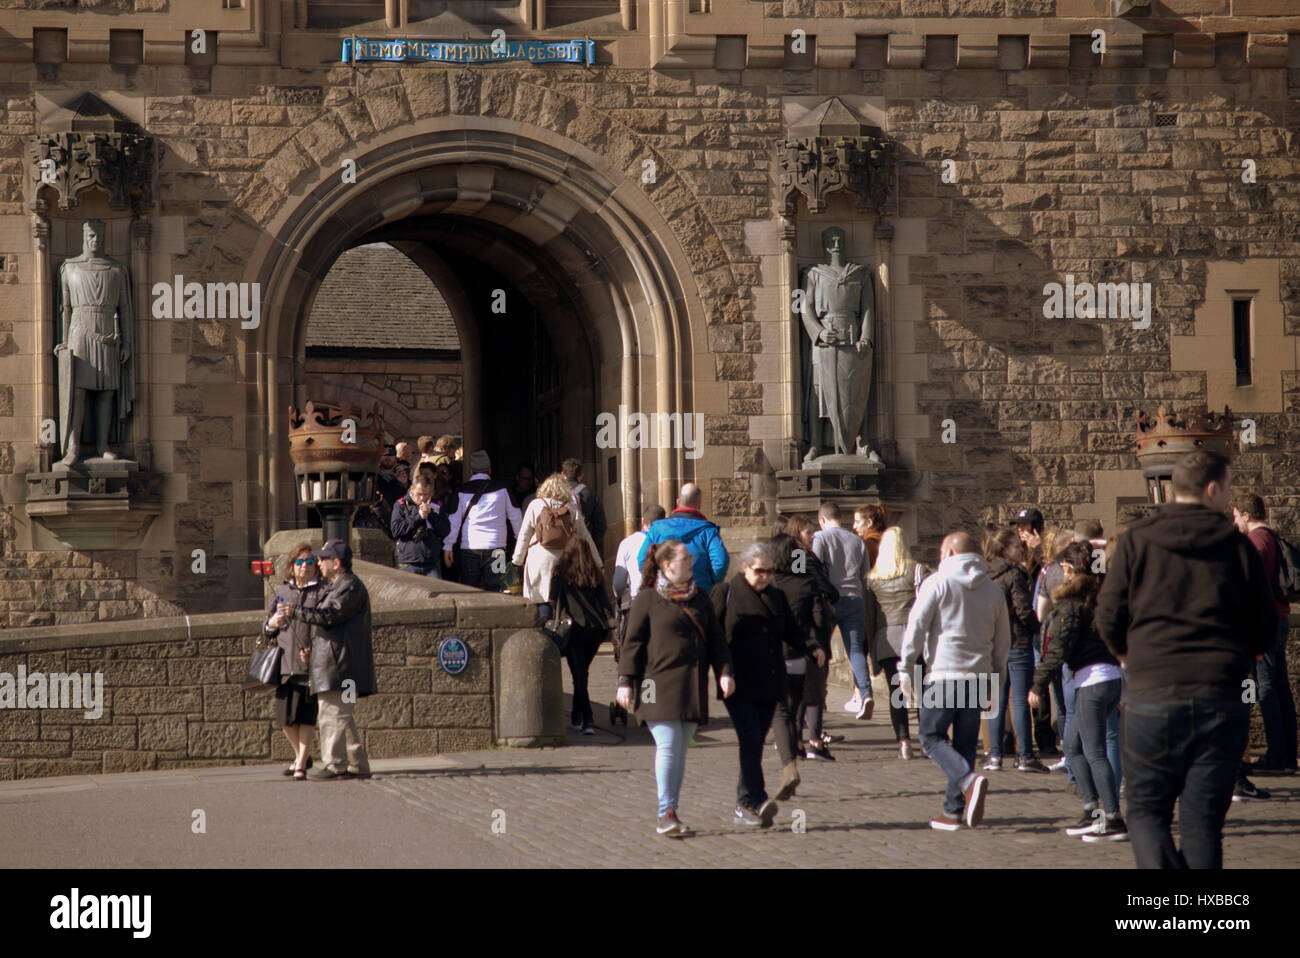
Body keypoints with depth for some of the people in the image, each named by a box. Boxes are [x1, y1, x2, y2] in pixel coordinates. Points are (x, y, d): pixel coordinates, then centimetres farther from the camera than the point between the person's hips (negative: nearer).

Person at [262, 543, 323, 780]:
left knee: (306, 716, -5)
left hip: (311, 663, -3)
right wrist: (275, 621, -4)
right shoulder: (281, 593, 14)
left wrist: (314, 649, -13)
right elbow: (267, 630, 19)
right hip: (286, 662, 4)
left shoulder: (321, 593, 3)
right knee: (285, 717, 3)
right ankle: (302, 756, 26)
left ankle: (301, 764, 3)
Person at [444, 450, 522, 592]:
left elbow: (454, 520, 3)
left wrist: (448, 546, 8)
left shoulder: (462, 491, 4)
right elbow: (515, 516, 9)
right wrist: (522, 541, 19)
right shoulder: (502, 489, 3)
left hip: (469, 548, 1)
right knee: (493, 591, 1)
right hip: (495, 547, -1)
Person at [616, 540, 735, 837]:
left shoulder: (699, 599, 14)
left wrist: (724, 672, 3)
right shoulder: (647, 599, -2)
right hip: (660, 684, -5)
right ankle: (666, 815, -13)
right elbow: (632, 642, -2)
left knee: (680, 749, 8)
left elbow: (715, 639, 15)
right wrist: (625, 681, -7)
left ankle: (671, 813, 14)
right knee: (668, 746, -13)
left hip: (692, 686, 5)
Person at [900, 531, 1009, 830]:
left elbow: (916, 627, -7)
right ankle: (954, 811, 9)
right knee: (965, 743, 10)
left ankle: (969, 781, -21)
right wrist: (995, 675, 25)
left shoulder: (937, 583, -4)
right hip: (978, 676, 5)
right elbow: (1003, 640, 17)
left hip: (942, 674, -5)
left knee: (932, 736, 3)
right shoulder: (992, 589, 12)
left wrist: (906, 668, 0)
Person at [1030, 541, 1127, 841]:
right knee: (1073, 745, 18)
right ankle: (1093, 813, 17)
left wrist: (1039, 685, -7)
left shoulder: (1072, 601, -9)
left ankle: (1114, 820, -8)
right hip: (1115, 676, 8)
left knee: (1094, 752, -5)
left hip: (1092, 679, -8)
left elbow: (1059, 648, -12)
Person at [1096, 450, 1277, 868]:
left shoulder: (1136, 540, 1)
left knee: (1145, 809, 9)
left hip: (1152, 696, -1)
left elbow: (1109, 619, 1)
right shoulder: (1237, 545, 4)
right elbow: (1266, 632, 7)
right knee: (1203, 821, 6)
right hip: (1222, 700, 1)